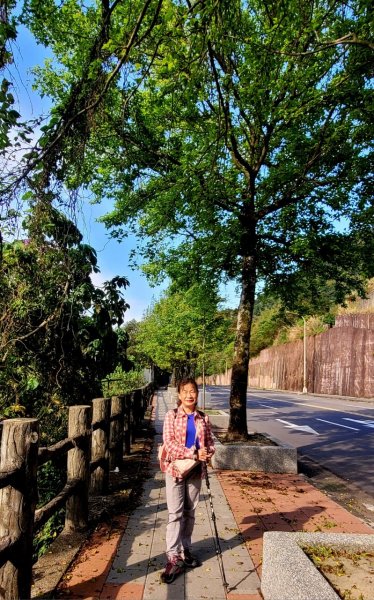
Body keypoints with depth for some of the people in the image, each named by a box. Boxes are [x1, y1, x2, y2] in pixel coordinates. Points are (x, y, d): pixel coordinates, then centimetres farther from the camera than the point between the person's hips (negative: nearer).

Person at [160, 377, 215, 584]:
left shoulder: (203, 418, 1)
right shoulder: (171, 416, -9)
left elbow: (210, 443, 7)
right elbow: (169, 443, -16)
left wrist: (206, 454, -16)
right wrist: (194, 453, -23)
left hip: (196, 470, 4)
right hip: (175, 468, -3)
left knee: (190, 512, 15)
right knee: (175, 513, -1)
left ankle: (185, 550, 31)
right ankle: (174, 558, 7)